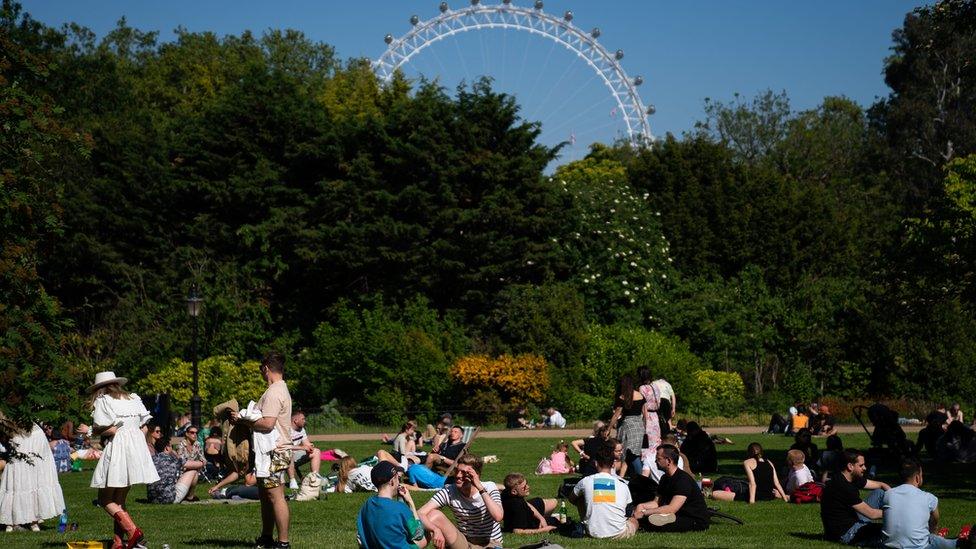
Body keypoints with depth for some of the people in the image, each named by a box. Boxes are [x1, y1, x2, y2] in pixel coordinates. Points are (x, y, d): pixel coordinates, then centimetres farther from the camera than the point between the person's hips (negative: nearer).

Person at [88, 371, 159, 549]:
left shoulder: (102, 401, -1)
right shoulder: (134, 398, 16)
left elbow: (98, 430, -10)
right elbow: (144, 425, 13)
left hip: (117, 447, -7)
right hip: (137, 445, 7)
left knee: (105, 499, 0)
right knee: (119, 499, 13)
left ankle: (132, 530, -18)